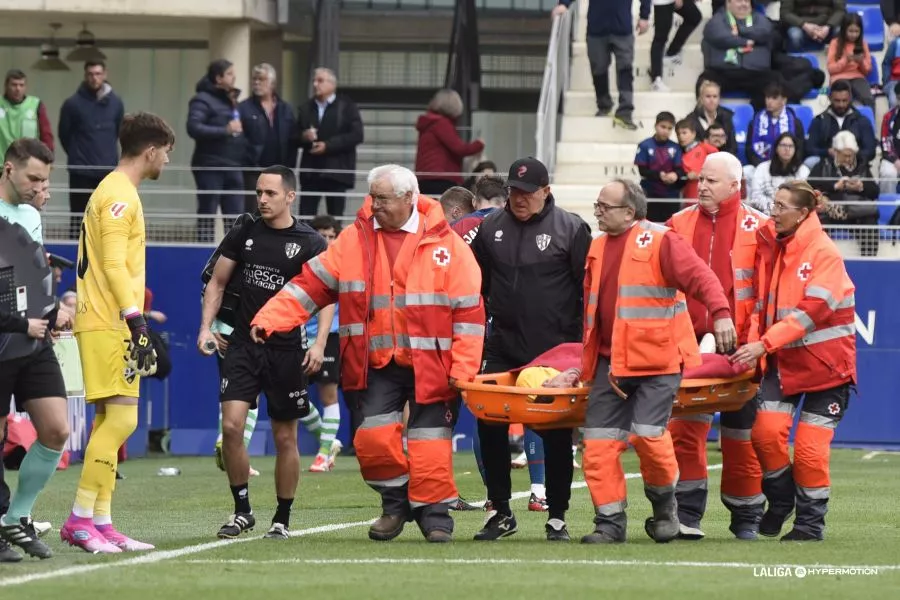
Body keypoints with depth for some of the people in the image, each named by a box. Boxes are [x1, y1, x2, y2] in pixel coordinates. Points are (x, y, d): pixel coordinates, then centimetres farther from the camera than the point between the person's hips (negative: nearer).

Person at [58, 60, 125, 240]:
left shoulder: (116, 103, 2)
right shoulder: (73, 103, -6)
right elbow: (64, 135, 5)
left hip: (108, 171, 2)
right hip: (81, 172, -2)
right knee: (79, 219, 0)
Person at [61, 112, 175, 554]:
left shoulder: (116, 192, 20)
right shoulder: (119, 195, -11)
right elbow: (113, 265, -19)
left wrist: (135, 323, 21)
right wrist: (137, 323, -22)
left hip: (105, 323, 11)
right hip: (108, 324, -11)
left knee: (111, 421, 9)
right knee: (121, 418, -13)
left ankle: (100, 522, 9)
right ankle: (80, 518, -13)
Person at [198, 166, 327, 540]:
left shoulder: (309, 243, -3)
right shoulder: (245, 235, 6)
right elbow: (217, 281, 14)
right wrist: (206, 327, 1)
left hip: (286, 349, -2)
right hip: (243, 344, 2)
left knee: (285, 437, 4)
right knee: (231, 426, -11)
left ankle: (282, 519, 16)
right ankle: (242, 511, 3)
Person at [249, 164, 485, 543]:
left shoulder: (445, 244, -4)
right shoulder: (353, 241, 6)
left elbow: (468, 310, -4)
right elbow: (311, 285, 4)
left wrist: (462, 369, -11)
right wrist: (268, 320, -8)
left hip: (430, 366, -3)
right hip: (376, 365, 3)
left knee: (430, 445, -2)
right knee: (373, 439, -3)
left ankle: (433, 513, 11)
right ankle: (396, 503, 18)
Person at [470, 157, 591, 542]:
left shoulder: (571, 229, -3)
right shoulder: (491, 228, 8)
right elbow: (476, 284, 17)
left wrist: (587, 343, -5)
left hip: (557, 350, -3)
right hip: (503, 348, 3)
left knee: (557, 435, 2)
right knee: (489, 426, -3)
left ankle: (557, 517, 9)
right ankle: (500, 513, 7)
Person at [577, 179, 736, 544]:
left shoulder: (659, 242, -7)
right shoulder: (598, 248, 15)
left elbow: (700, 277, -17)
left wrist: (720, 314, -32)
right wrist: (588, 358, 22)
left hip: (656, 359, -7)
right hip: (610, 361, 7)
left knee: (648, 434, -14)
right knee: (600, 441, -1)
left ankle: (664, 506, 12)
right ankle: (610, 523, 6)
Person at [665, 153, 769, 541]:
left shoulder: (757, 228, 0)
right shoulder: (680, 225, 8)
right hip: (690, 345, 2)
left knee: (740, 436, 6)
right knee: (685, 429, -7)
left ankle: (745, 519, 18)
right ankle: (687, 515, -5)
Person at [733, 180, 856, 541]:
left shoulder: (825, 253, -16)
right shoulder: (770, 244, 4)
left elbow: (810, 311, -24)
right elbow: (763, 301, 10)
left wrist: (764, 344, -31)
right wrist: (753, 343, -6)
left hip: (824, 362, -5)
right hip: (783, 360, 5)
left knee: (810, 446, -4)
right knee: (766, 429, -12)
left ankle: (810, 521, 11)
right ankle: (780, 500, 11)